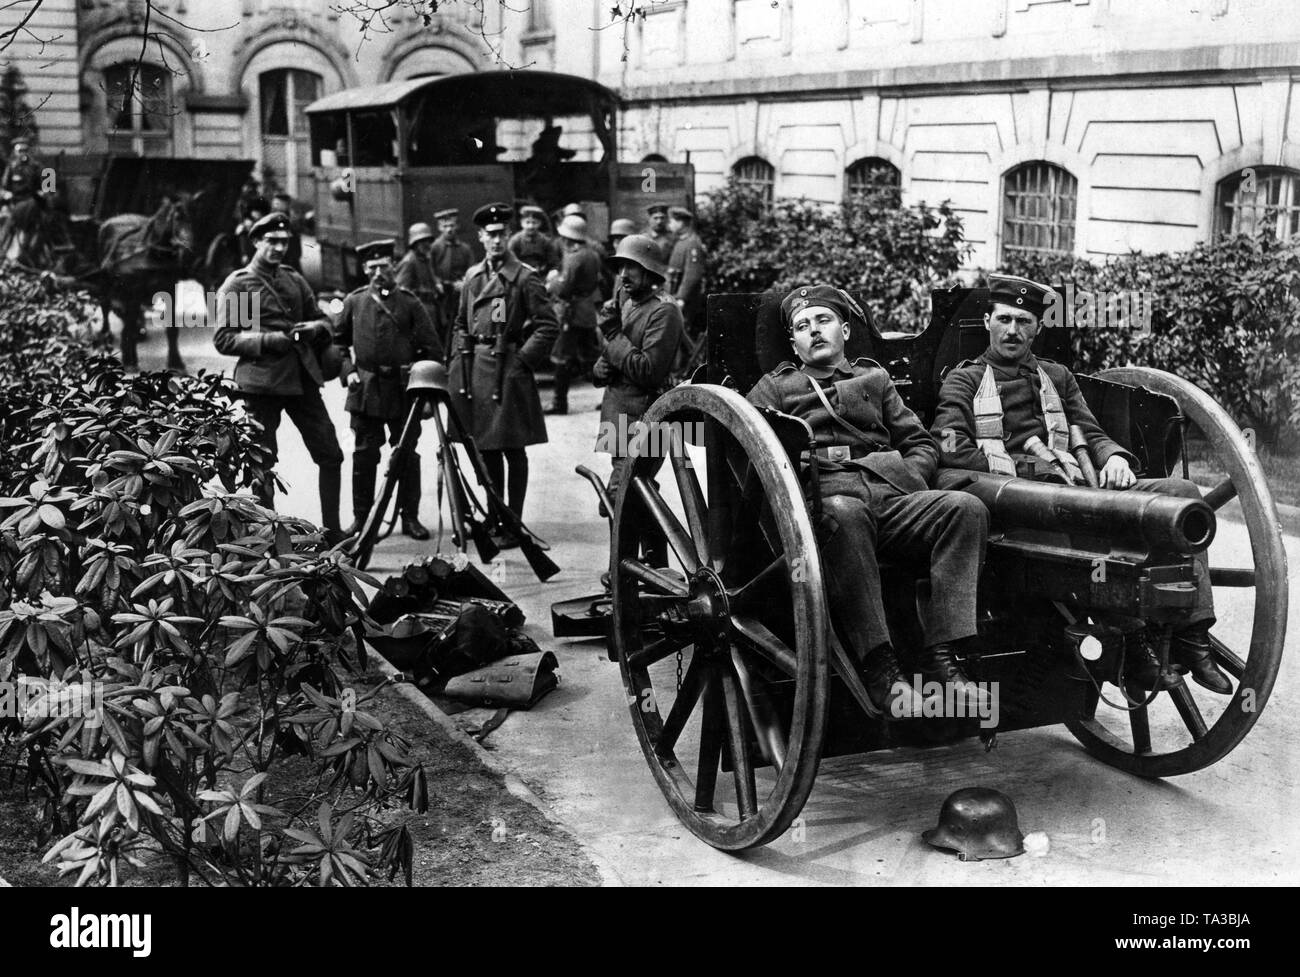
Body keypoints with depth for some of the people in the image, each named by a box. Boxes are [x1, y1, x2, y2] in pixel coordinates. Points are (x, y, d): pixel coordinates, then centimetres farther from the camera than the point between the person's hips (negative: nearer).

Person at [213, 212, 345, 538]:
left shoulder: (295, 281, 16)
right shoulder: (236, 285, 0)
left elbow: (323, 322, 21)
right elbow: (223, 339, -5)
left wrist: (315, 327, -3)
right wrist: (269, 340, -17)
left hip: (302, 378, 5)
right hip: (260, 381, -5)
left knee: (330, 454, 3)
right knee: (263, 462, 0)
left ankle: (332, 530, 11)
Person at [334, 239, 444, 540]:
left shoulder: (409, 302, 1)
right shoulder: (354, 302, 7)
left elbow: (432, 348, 1)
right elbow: (338, 340, 17)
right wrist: (348, 370, 3)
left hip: (403, 389, -1)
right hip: (365, 390, 1)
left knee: (408, 455, 3)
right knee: (364, 455, 4)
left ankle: (410, 516, 12)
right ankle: (361, 517, 13)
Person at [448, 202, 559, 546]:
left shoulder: (525, 278, -5)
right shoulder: (473, 276, 13)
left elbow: (548, 326, -7)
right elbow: (461, 323, 22)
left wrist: (524, 359, -11)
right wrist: (458, 359, 12)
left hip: (508, 371, -6)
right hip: (475, 371, 6)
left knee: (513, 450, -1)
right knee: (486, 449, 12)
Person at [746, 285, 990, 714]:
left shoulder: (874, 378, 33)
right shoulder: (774, 386, 25)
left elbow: (922, 443, 27)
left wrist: (908, 475, 5)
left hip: (891, 497, 4)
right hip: (826, 498, -3)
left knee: (967, 509, -26)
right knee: (844, 515, -41)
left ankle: (940, 656, -33)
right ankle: (877, 666, -41)